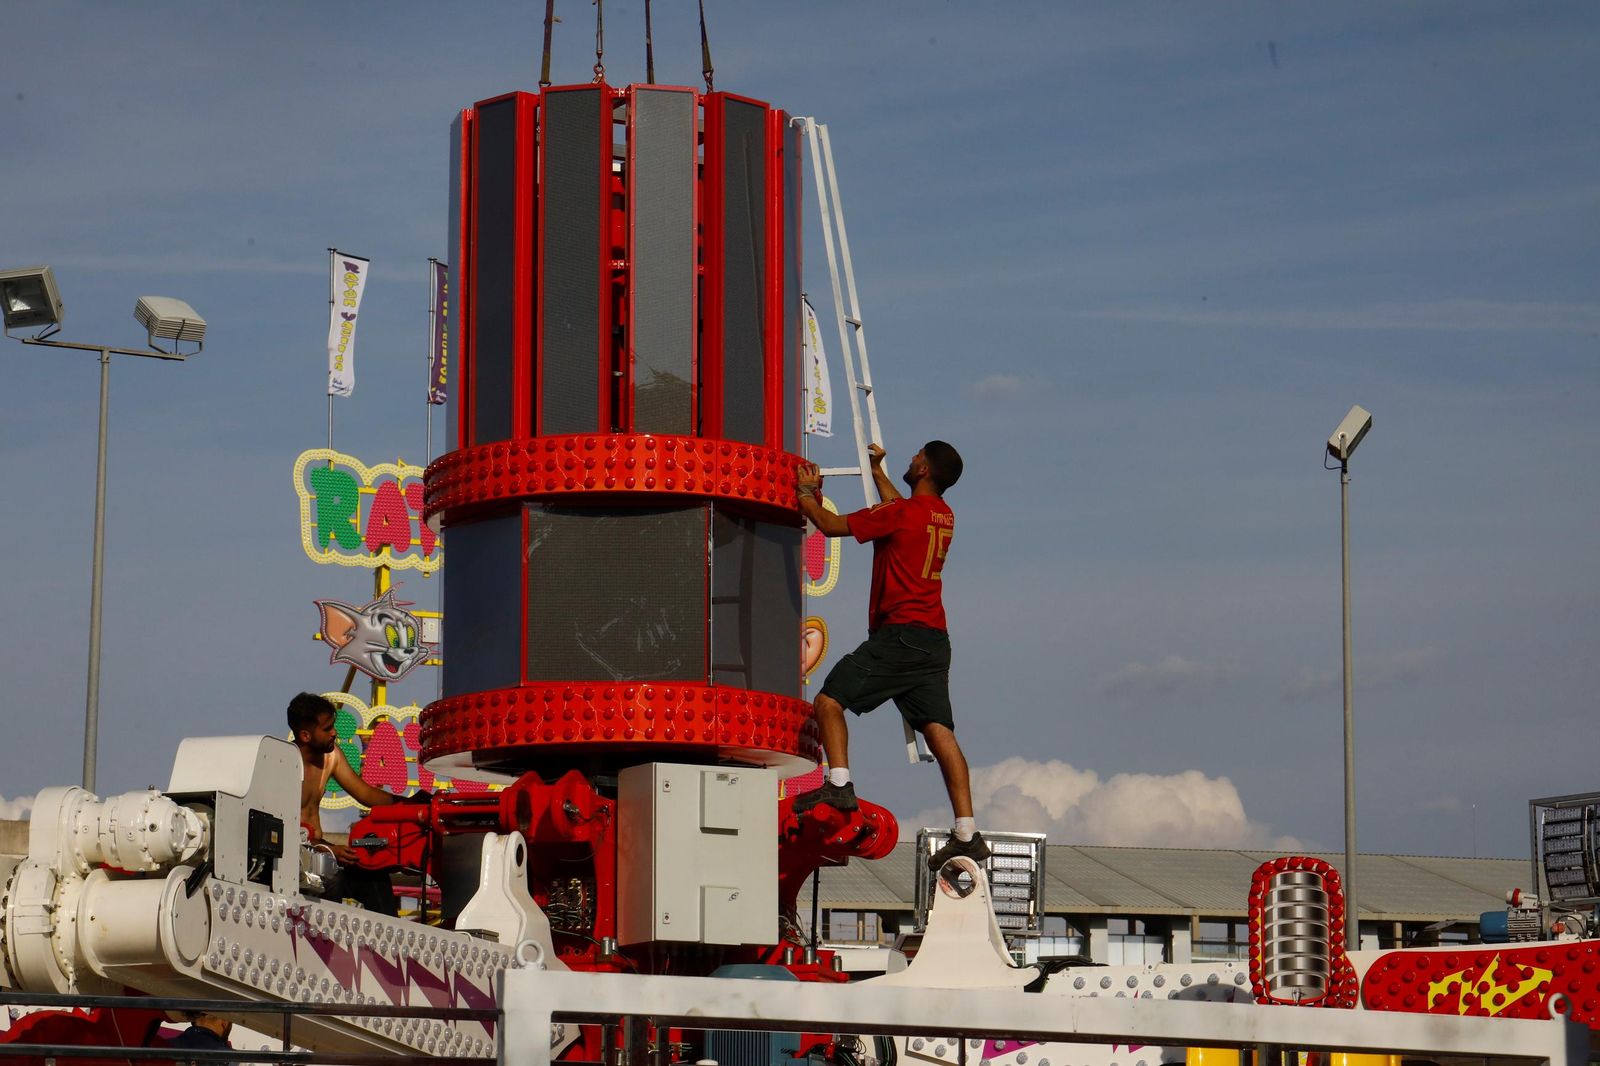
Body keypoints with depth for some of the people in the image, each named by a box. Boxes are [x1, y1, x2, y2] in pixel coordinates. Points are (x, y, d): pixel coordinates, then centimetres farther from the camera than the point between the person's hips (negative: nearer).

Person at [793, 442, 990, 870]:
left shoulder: (900, 513, -10)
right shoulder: (943, 516, 15)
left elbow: (833, 526, -4)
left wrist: (806, 494, 13)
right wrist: (877, 471, 53)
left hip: (898, 635, -8)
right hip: (934, 638, 8)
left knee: (830, 699, -3)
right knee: (939, 731, 2)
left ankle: (839, 784, -18)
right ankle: (967, 833, -4)